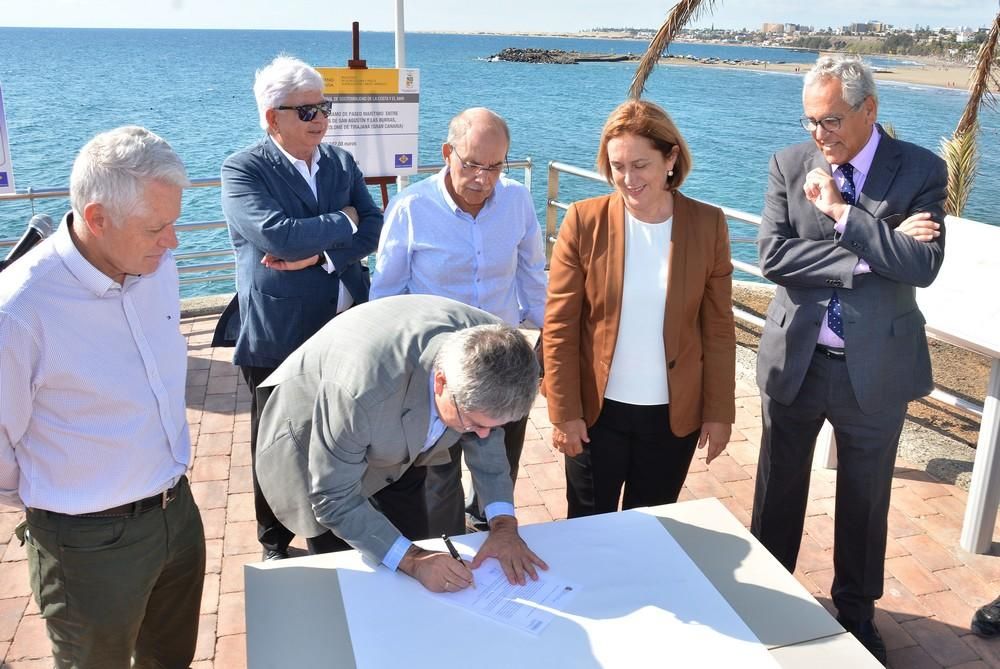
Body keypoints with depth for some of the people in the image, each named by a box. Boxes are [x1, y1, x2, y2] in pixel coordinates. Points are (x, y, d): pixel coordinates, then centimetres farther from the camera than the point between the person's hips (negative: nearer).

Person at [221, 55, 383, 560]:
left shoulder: (341, 162, 6)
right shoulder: (242, 171, -11)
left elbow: (373, 228, -3)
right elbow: (278, 236, -25)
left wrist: (319, 254, -18)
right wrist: (342, 222, -12)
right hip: (277, 336, -4)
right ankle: (276, 543, 35)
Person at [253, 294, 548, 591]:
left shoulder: (492, 347, -28)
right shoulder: (360, 390, -44)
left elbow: (486, 437, -9)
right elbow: (334, 500, -29)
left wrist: (503, 523, -17)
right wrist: (412, 560, -35)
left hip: (397, 442, 5)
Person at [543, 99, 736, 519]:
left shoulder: (707, 225, -6)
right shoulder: (584, 221, -10)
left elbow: (718, 328, 0)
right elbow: (559, 326, -7)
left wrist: (719, 411, 0)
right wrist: (564, 411, -9)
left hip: (675, 414, 1)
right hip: (596, 411, -1)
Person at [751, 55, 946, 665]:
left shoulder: (921, 171, -7)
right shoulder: (790, 165, -4)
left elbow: (924, 266, -20)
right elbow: (772, 256, -14)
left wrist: (842, 212, -23)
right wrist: (874, 252, -19)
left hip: (876, 367, -1)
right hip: (795, 358, 1)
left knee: (865, 498, 16)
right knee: (779, 490, 16)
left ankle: (856, 609, 39)